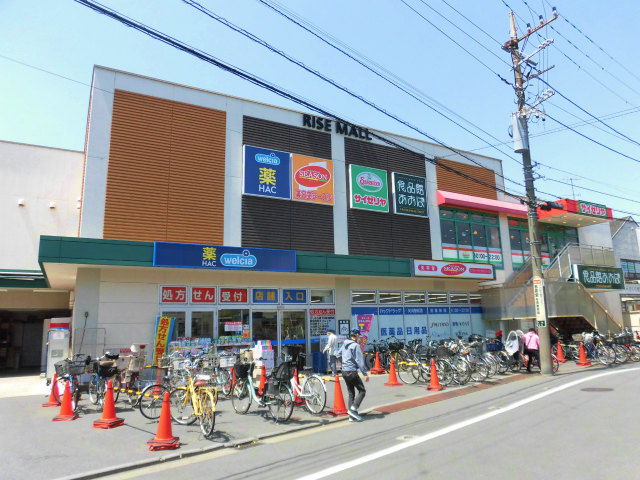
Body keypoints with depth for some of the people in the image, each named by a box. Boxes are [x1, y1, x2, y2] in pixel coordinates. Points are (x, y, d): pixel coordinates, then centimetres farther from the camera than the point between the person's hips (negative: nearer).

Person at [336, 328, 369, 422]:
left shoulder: (345, 344, 11)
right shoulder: (355, 345, -13)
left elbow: (338, 355, 20)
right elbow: (359, 360, -16)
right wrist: (365, 373, -13)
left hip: (344, 372, 8)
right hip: (352, 372, -8)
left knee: (351, 393, 13)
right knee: (362, 391, 2)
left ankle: (352, 416, 14)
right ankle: (353, 409, -11)